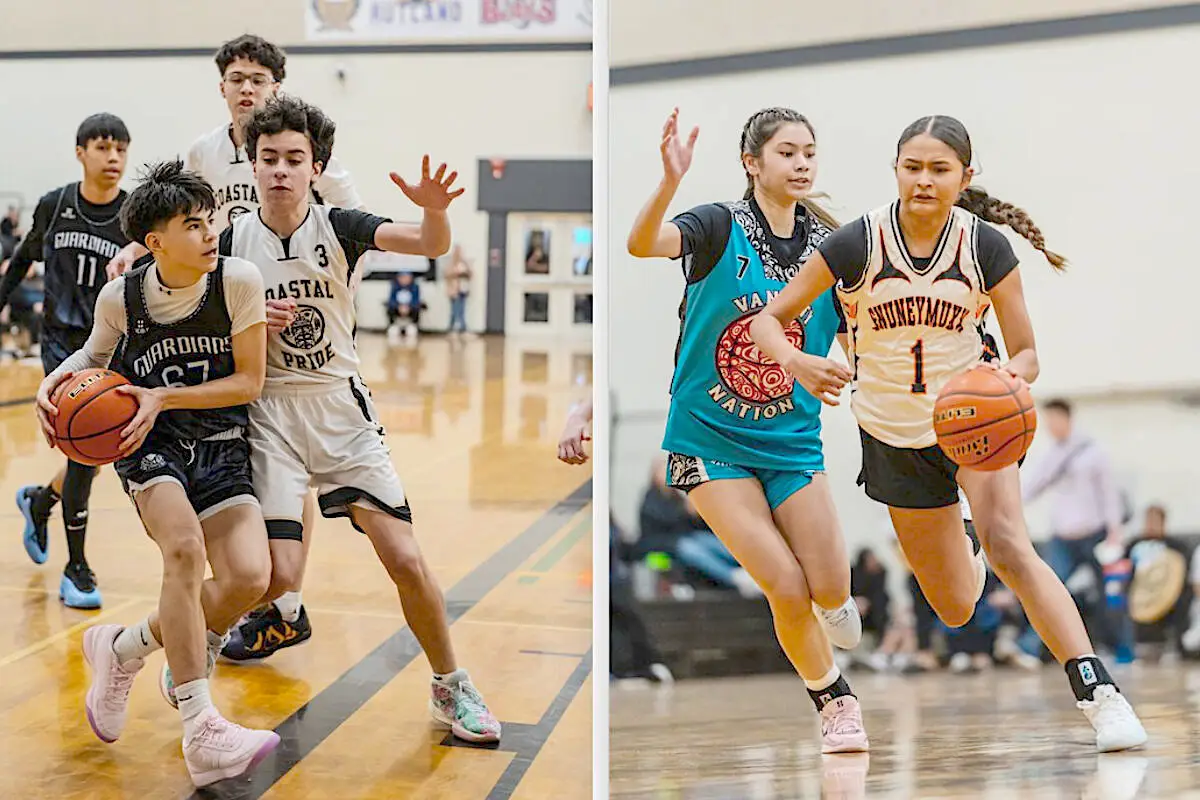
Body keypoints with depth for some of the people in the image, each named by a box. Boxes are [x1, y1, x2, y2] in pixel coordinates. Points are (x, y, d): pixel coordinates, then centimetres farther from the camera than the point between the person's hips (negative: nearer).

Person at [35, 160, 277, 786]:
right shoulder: (120, 297, -7)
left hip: (220, 443, 1)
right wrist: (55, 382, -7)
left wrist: (163, 397, -18)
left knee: (249, 578, -18)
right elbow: (95, 355, 14)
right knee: (184, 546, -30)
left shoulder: (239, 280, -12)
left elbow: (249, 381, -9)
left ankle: (124, 648, 10)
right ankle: (200, 733, -26)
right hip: (148, 445, -1)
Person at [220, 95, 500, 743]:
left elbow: (431, 245, -20)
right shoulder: (231, 242, -3)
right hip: (272, 413, 0)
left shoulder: (338, 227, -6)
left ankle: (451, 688, 15)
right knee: (277, 575, -12)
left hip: (343, 406, 1)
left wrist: (434, 208, -42)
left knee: (406, 561, -6)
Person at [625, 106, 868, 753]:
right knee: (788, 590, -10)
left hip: (792, 441, 4)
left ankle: (830, 604, 34)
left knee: (829, 590, -5)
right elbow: (641, 243, -32)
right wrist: (669, 183, -49)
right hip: (710, 441, -3)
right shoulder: (720, 227, -11)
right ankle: (834, 700, 17)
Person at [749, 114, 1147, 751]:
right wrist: (795, 363, -32)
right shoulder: (857, 243, -15)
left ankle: (1098, 694, -29)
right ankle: (964, 549, 48)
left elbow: (1026, 352, -6)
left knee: (1009, 544, -30)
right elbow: (767, 321, -10)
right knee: (956, 609, 9)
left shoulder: (987, 246, -12)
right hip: (895, 435, 1)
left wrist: (1013, 372, -31)